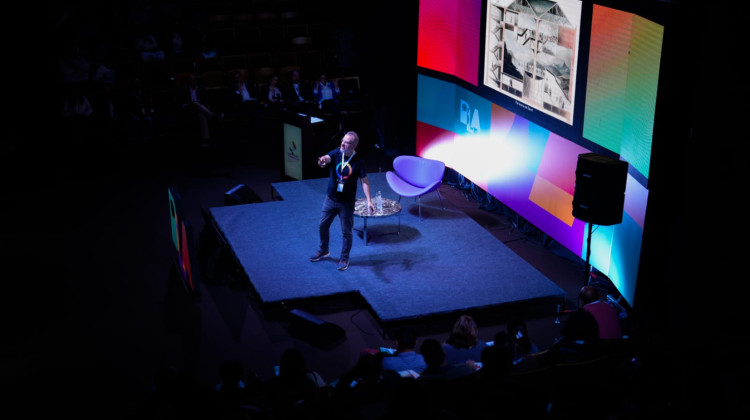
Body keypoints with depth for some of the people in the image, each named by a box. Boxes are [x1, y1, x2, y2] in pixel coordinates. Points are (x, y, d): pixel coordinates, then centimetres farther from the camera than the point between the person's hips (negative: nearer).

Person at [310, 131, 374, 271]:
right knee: (323, 226, 16)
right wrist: (322, 160, -58)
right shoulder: (336, 153, -10)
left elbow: (364, 181, -10)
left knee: (346, 232, 6)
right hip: (330, 199, 3)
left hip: (347, 203, -3)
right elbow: (327, 158, -32)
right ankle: (323, 250, 41)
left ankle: (344, 259, 26)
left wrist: (369, 200, -21)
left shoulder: (358, 161, -12)